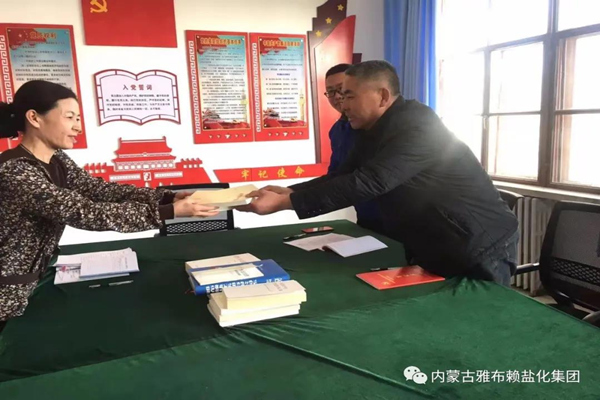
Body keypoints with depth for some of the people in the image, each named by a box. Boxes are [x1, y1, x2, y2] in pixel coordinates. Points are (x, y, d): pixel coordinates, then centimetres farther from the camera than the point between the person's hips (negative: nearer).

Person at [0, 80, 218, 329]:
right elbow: (85, 213, -34)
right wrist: (171, 212, -36)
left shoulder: (56, 160, 0)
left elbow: (103, 190, -7)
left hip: (33, 284, 8)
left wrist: (169, 197, -20)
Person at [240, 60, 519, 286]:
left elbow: (368, 183, -35)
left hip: (480, 248, -9)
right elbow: (344, 176, 6)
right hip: (432, 248, 9)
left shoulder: (416, 125, -26)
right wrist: (289, 191, -9)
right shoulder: (374, 132, 4)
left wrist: (284, 203, -34)